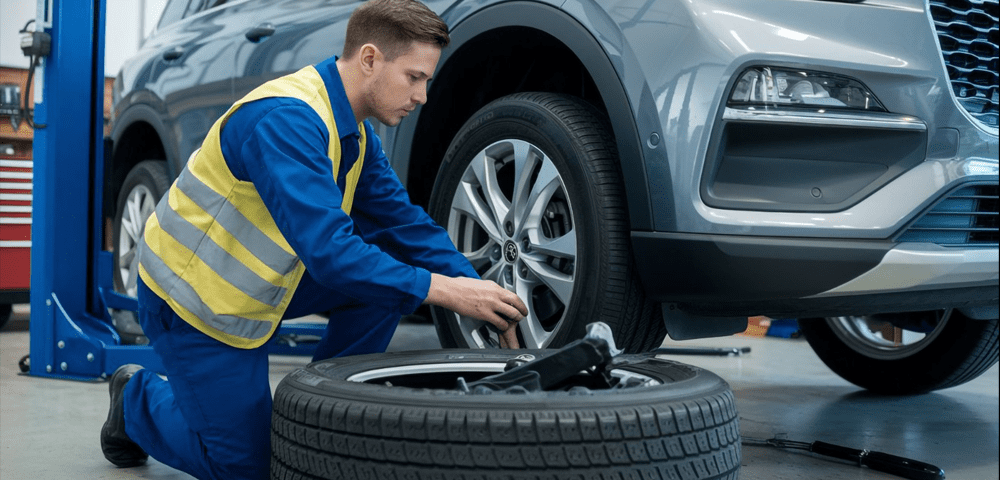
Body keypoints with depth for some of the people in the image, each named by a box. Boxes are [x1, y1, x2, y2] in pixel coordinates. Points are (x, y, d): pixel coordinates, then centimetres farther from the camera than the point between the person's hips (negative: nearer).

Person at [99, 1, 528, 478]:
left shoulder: (355, 132, 0)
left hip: (259, 284, 8)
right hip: (193, 294, -8)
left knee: (388, 268, -8)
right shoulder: (287, 117, -29)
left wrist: (479, 292, -8)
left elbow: (405, 222, 3)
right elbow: (326, 249, -36)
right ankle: (137, 398, 22)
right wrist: (440, 289, -33)